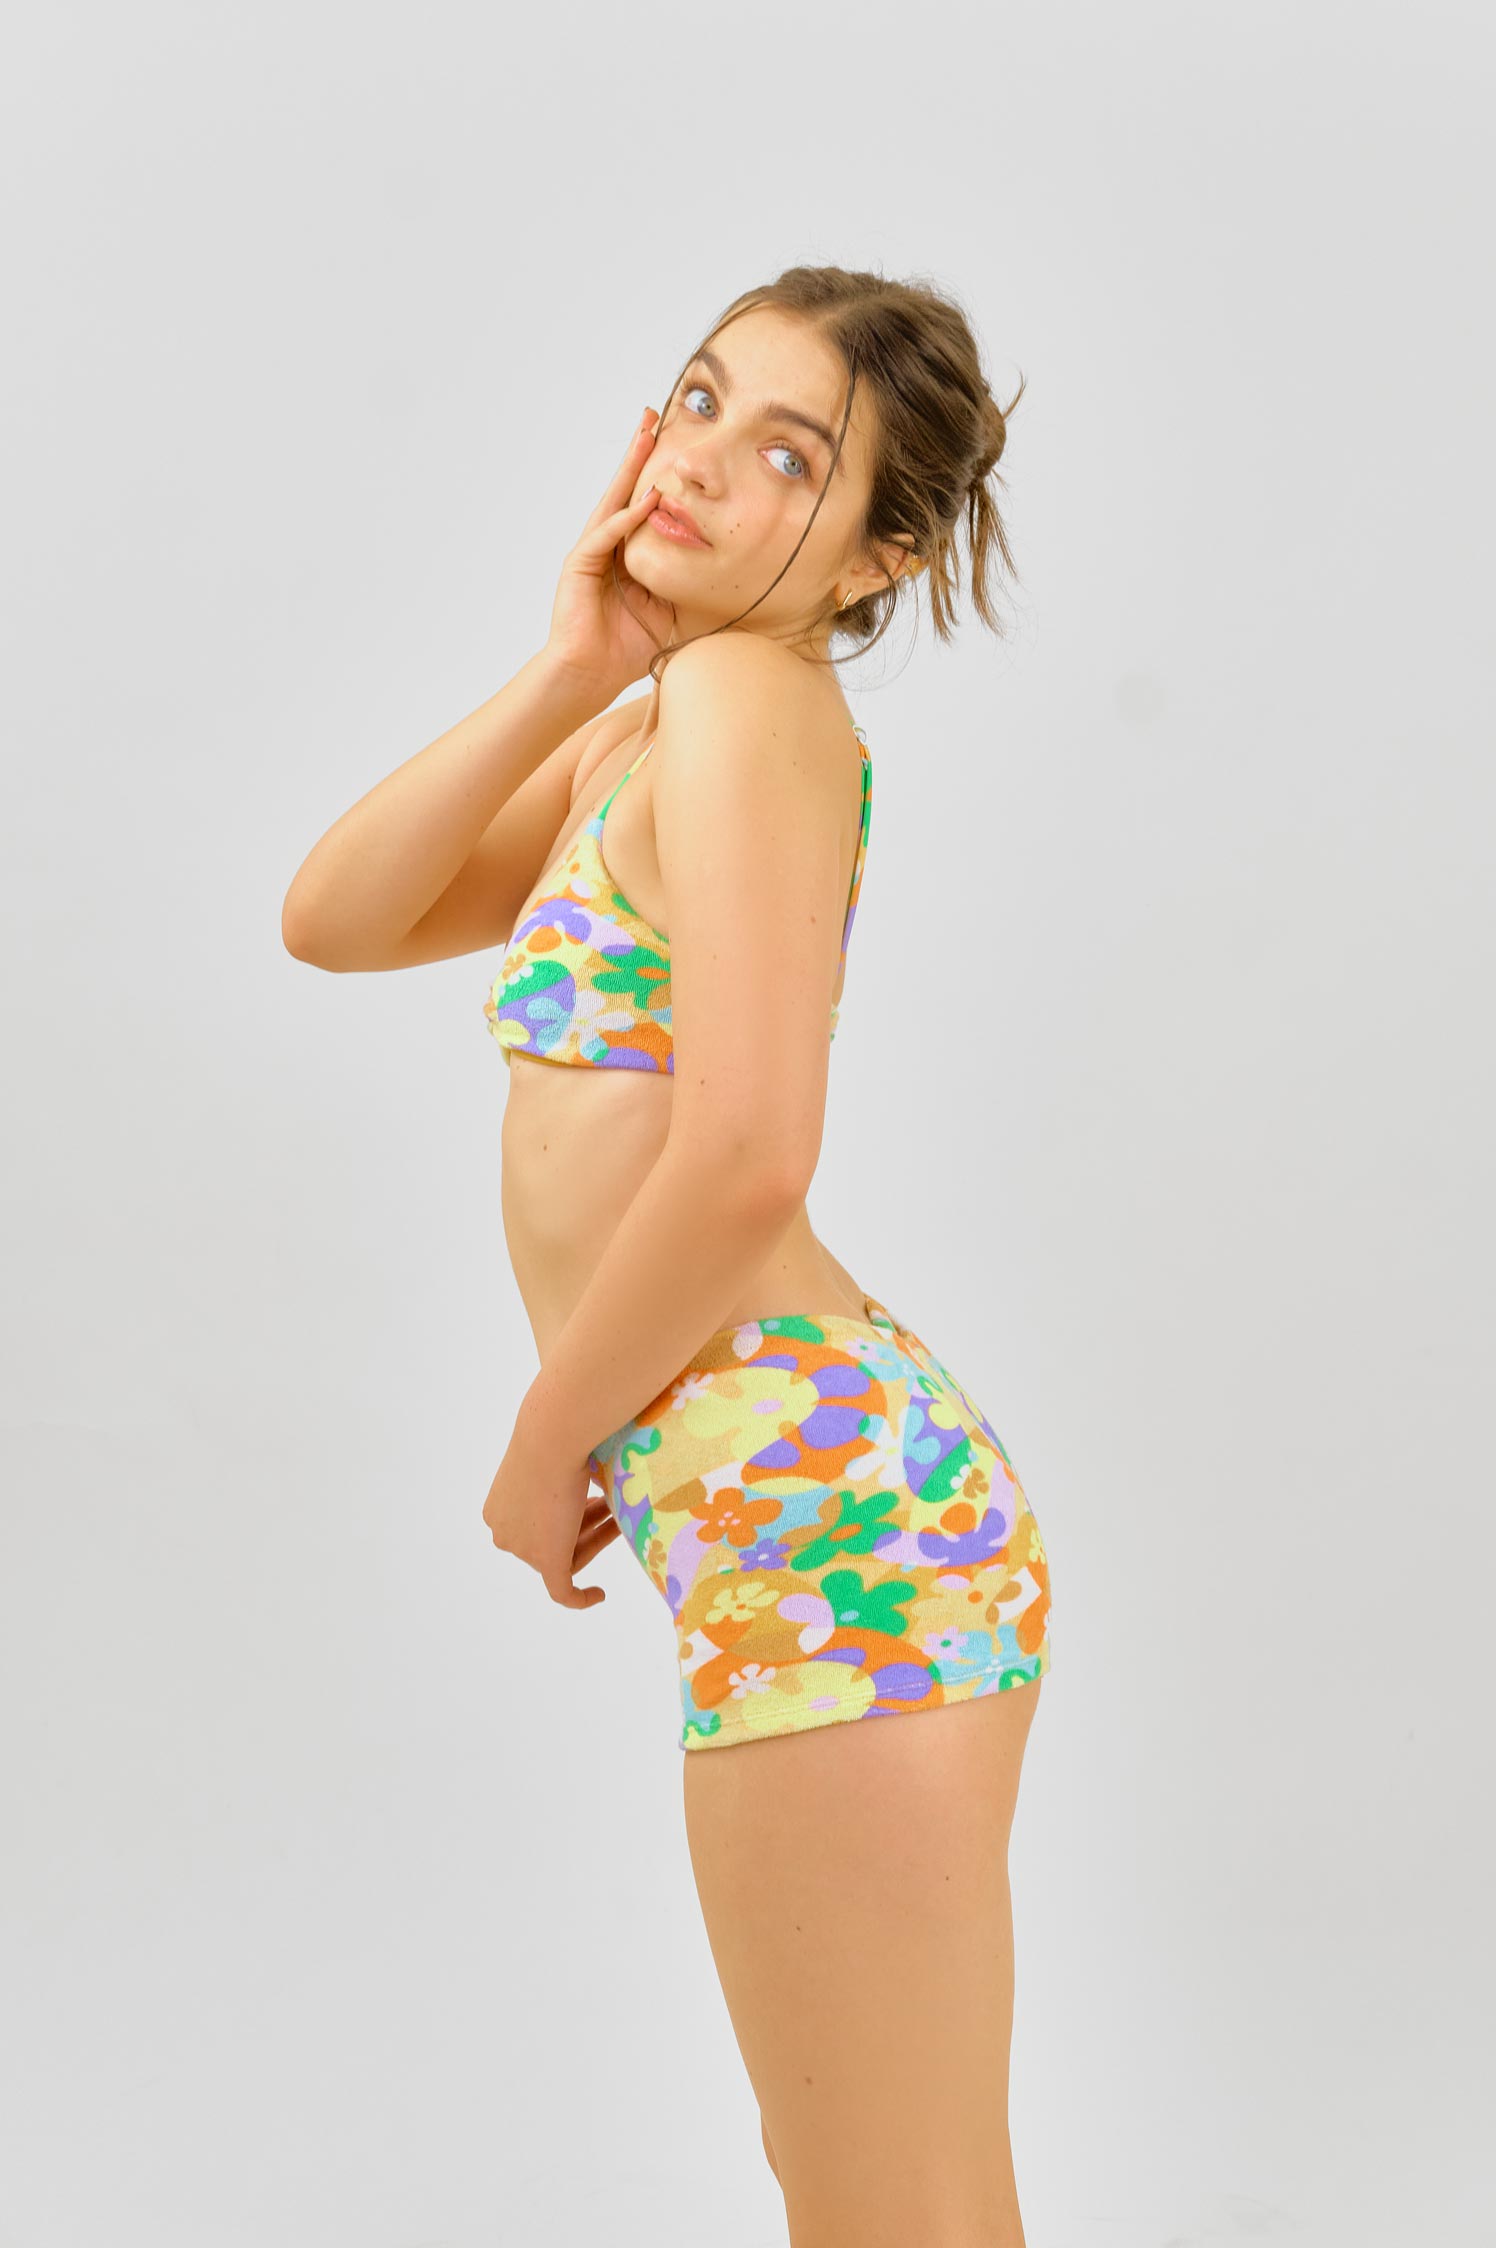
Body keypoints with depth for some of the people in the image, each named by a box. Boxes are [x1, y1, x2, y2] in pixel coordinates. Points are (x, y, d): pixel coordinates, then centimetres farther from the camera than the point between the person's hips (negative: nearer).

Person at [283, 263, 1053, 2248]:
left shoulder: (747, 692, -12)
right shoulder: (636, 731, 16)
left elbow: (745, 1156, -22)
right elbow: (334, 921, 9)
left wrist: (546, 1448, -8)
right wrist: (565, 676, 2)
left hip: (819, 1515, -10)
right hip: (835, 1495, 10)